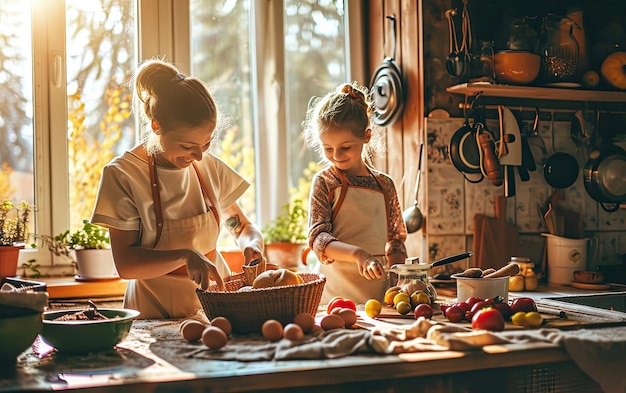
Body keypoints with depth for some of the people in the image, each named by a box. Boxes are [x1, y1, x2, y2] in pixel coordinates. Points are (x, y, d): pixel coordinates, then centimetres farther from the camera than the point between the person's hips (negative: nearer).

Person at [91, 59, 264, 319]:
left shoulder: (210, 167, 5)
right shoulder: (123, 174, -9)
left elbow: (242, 226, 17)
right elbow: (125, 264, -11)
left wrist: (252, 244, -5)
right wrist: (185, 256, -25)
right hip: (156, 314, -3)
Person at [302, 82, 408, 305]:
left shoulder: (384, 184, 8)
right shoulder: (324, 182, -2)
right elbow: (318, 238, -11)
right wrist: (358, 254, -26)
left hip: (377, 289, 3)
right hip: (337, 291, -3)